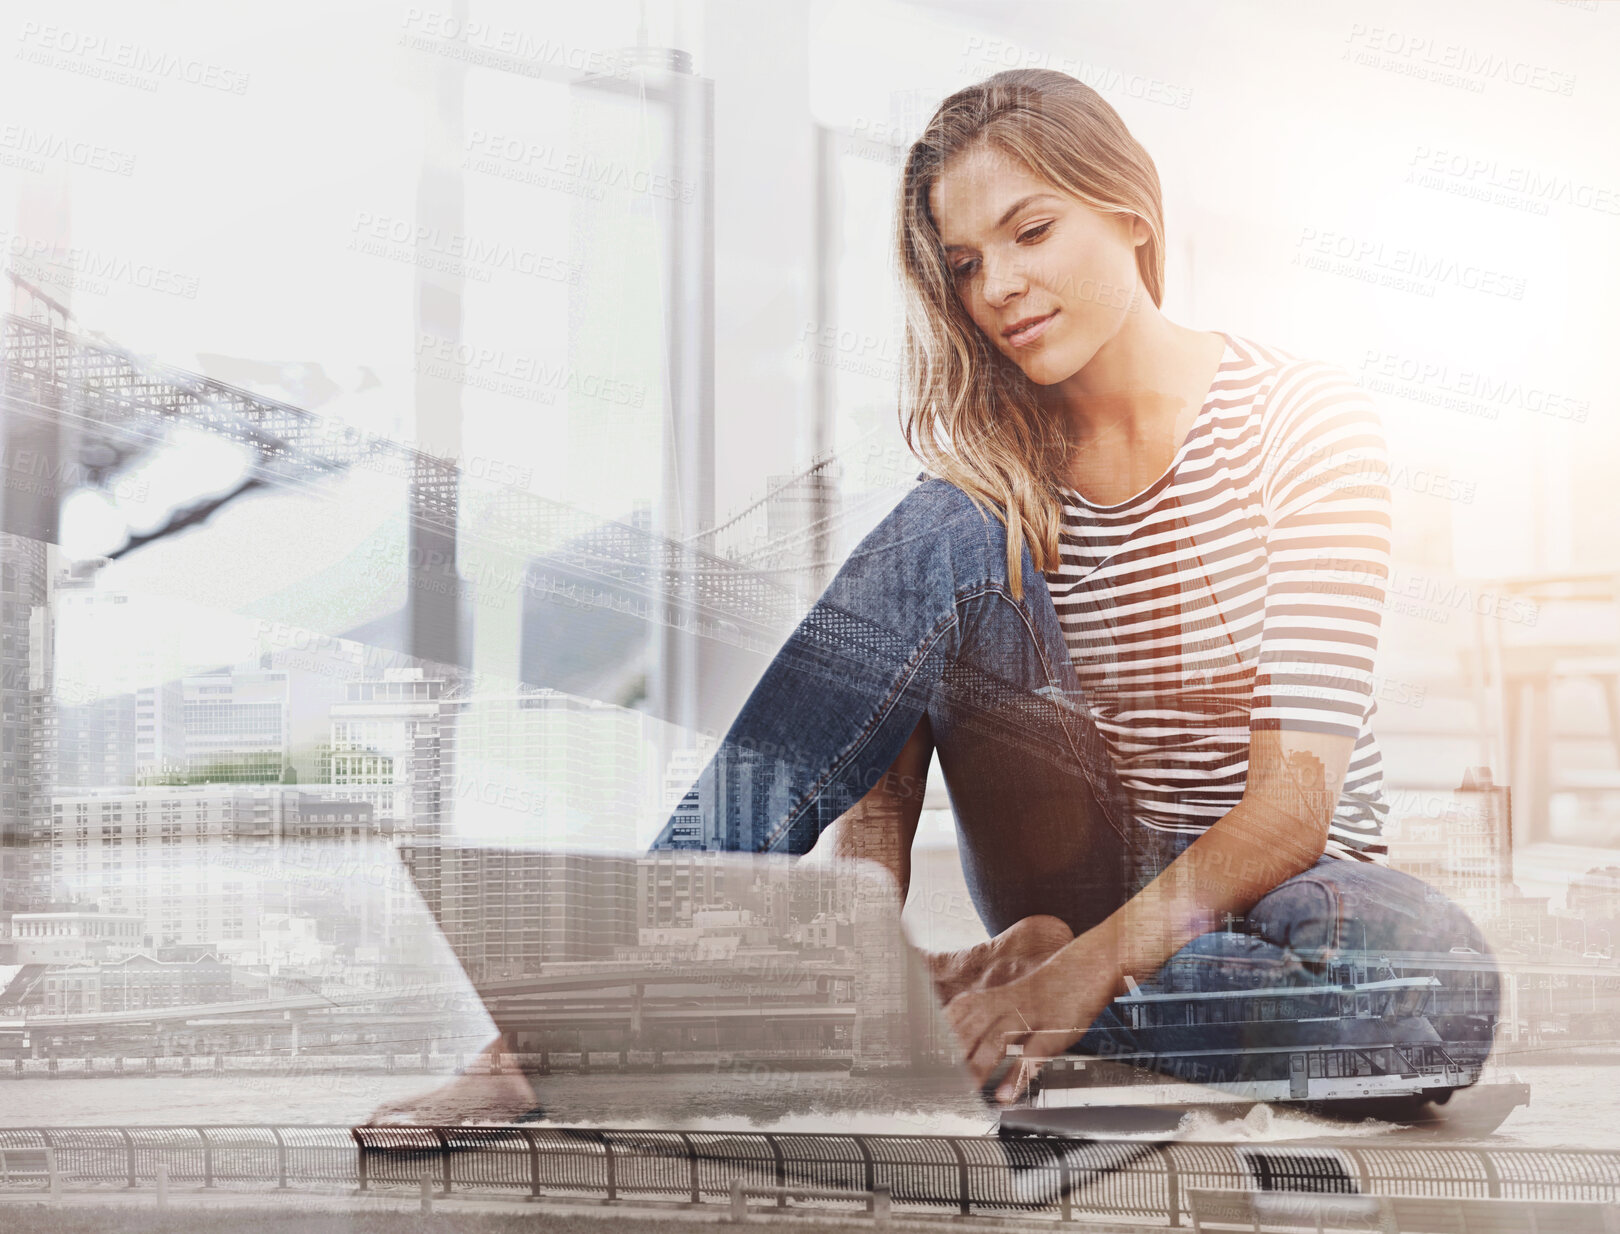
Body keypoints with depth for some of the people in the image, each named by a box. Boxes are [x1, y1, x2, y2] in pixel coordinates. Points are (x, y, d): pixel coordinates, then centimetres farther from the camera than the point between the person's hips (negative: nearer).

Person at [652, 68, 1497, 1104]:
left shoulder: (1302, 419, -10)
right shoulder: (992, 467, 0)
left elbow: (1298, 794, -20)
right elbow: (889, 774, -7)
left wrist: (1089, 964, -35)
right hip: (1075, 882, 2)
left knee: (1432, 963, -40)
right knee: (947, 535, -21)